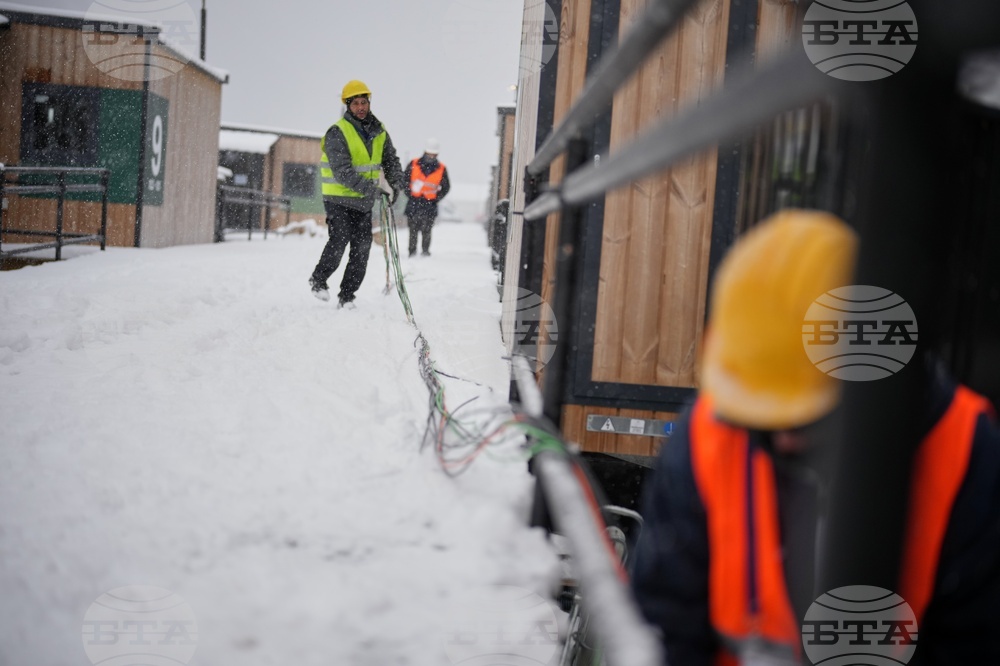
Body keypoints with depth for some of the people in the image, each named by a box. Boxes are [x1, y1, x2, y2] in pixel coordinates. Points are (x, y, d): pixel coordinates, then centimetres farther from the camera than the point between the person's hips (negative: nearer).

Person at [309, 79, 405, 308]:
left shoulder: (379, 132, 5)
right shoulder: (337, 133, -15)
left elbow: (391, 161, 13)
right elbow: (343, 173, -23)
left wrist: (395, 185, -8)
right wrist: (373, 188, -30)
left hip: (364, 202, 5)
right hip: (339, 198, -5)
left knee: (362, 247, 0)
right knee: (340, 239, -17)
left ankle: (346, 296, 11)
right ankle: (318, 280, 8)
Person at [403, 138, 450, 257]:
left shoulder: (441, 169, 0)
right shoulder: (413, 165, -1)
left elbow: (446, 187, 12)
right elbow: (405, 180, 10)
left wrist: (436, 198, 3)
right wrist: (409, 194, 2)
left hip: (430, 204, -1)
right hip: (414, 202, 1)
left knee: (426, 230, -2)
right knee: (413, 229, 4)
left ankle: (425, 251, 9)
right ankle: (412, 252, 10)